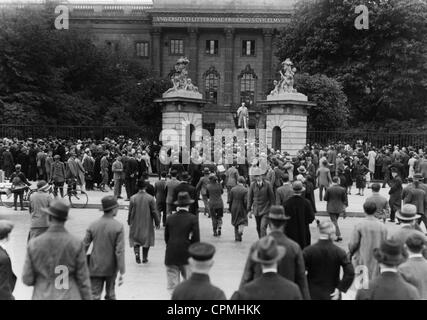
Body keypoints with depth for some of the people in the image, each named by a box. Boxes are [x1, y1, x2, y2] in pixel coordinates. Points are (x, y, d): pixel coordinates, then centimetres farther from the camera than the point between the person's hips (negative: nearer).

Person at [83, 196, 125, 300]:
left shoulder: (93, 225, -5)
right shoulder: (118, 227, -13)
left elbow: (84, 246, -2)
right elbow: (120, 251, -16)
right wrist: (122, 272, -12)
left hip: (95, 267, 1)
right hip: (111, 268, -1)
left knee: (94, 296, 4)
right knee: (110, 295, 19)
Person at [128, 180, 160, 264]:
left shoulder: (133, 198, -9)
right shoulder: (150, 198, -11)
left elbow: (130, 212, -2)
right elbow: (154, 211, -7)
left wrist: (129, 222, 13)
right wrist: (157, 222, 3)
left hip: (135, 224, 0)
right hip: (147, 224, 0)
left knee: (135, 239, 13)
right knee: (147, 240, 13)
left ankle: (137, 253, -11)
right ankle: (144, 258, 17)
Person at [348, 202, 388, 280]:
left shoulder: (359, 226, -13)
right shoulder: (383, 227, -3)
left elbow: (353, 243, -11)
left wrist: (350, 252, 8)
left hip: (362, 260, -3)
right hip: (377, 262, 3)